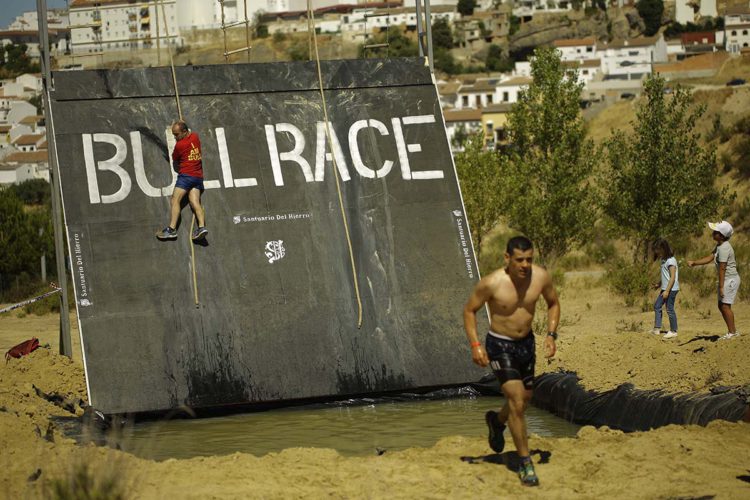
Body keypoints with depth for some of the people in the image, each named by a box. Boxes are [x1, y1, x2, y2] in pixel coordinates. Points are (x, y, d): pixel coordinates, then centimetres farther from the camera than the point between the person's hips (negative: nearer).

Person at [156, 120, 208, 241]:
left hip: (186, 175, -8)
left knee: (175, 199, -12)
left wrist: (177, 170, 27)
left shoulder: (179, 145, -8)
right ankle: (202, 227, -23)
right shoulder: (195, 136, 9)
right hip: (198, 176, 8)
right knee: (195, 202, -3)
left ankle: (172, 229, -21)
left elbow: (175, 162, 10)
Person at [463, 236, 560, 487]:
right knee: (516, 400, -15)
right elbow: (469, 310, -9)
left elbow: (553, 303, 7)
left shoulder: (541, 277, -13)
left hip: (526, 343, 5)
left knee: (524, 398, 19)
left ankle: (497, 421, 53)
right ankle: (525, 463, -4)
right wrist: (475, 345, -16)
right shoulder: (491, 283, -23)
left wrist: (551, 334, -5)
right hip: (499, 345, -5)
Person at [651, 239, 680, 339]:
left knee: (669, 309, -4)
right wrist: (659, 284, 21)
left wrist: (667, 290, -23)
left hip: (671, 289, -10)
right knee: (657, 306, 10)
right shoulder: (664, 260, 12)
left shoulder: (671, 261, -17)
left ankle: (673, 331, 6)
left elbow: (672, 277, -20)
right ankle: (657, 329, 11)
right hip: (665, 288, 10)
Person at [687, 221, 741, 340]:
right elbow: (710, 258, 15)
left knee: (725, 306, -8)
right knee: (721, 306, 13)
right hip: (726, 279, 10)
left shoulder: (724, 248, -22)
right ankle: (732, 331, 20)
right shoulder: (719, 246, 9)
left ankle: (732, 332, 0)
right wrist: (694, 263, 9)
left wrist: (721, 286, -20)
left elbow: (722, 268, -21)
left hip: (730, 279, -10)